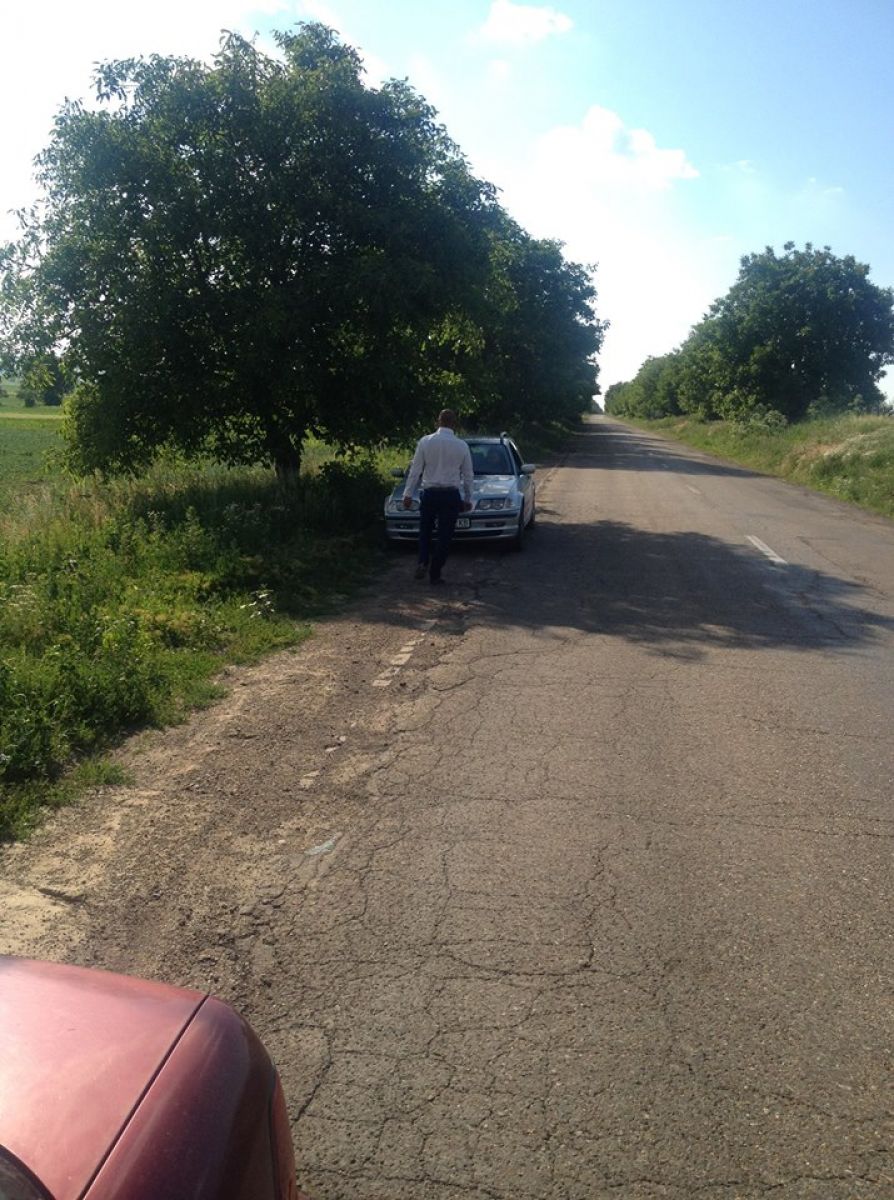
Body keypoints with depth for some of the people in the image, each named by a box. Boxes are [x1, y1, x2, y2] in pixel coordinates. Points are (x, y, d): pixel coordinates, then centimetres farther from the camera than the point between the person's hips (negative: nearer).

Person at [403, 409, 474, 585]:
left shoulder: (425, 442, -2)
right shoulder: (461, 445, 0)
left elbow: (415, 470, -1)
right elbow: (468, 475, 6)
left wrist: (408, 494, 3)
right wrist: (468, 499, 15)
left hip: (430, 494, 1)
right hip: (451, 495, 0)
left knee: (425, 531, 18)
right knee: (444, 535, 6)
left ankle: (422, 563, 1)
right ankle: (435, 574, 8)